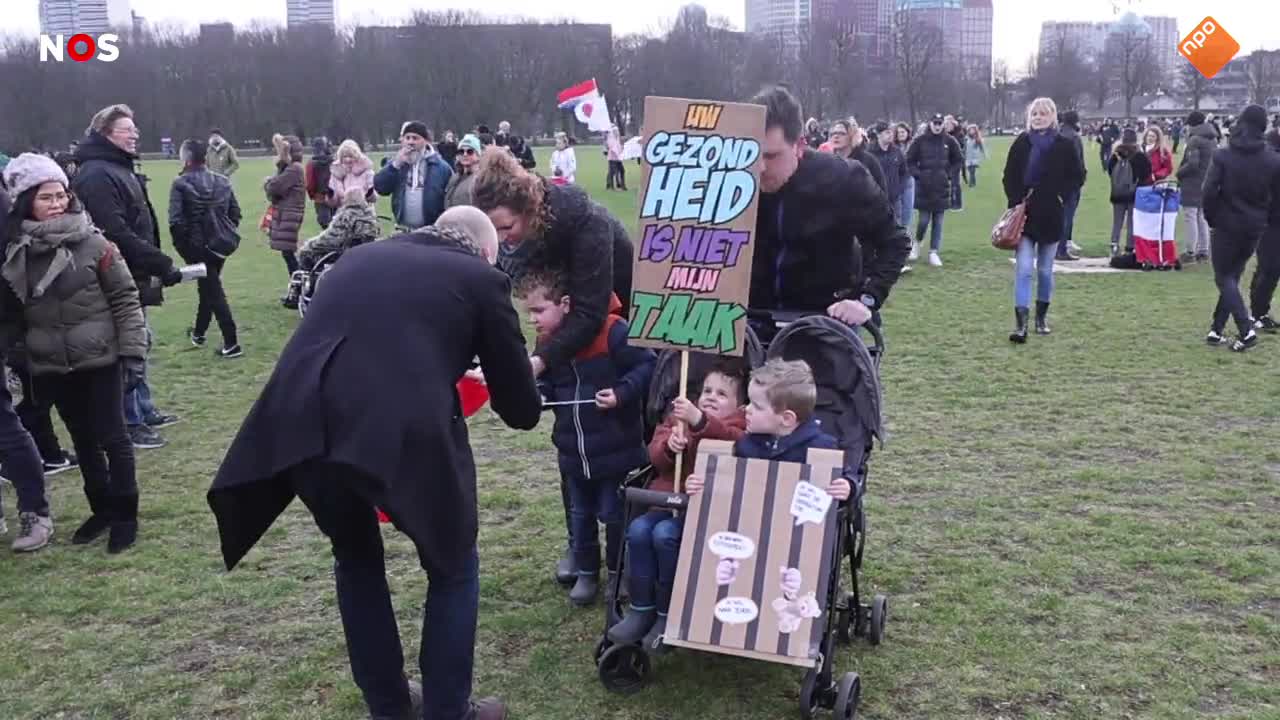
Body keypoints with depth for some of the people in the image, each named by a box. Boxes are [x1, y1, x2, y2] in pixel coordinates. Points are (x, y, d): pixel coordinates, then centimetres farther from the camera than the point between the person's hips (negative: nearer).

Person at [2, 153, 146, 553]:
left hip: (98, 359, -4)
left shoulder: (93, 243, -9)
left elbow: (125, 298, -6)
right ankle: (101, 510, 30)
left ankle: (125, 516, 16)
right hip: (51, 367, 4)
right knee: (83, 440, 16)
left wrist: (132, 349, -10)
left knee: (112, 438, 4)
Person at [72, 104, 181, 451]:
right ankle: (131, 423, 7)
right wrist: (163, 265, -23)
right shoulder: (96, 176, -18)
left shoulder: (122, 170, 15)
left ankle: (145, 412, 30)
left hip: (133, 277, 10)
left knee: (139, 343, 18)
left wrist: (157, 264, 12)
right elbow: (117, 235, -26)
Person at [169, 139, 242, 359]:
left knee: (213, 292, -1)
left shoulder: (180, 184, -11)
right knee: (209, 286, 23)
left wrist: (182, 247, -5)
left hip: (198, 246, -5)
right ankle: (199, 332, 38)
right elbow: (235, 213, 6)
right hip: (221, 243, 6)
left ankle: (231, 344, -3)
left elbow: (176, 221, -16)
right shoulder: (222, 181, 5)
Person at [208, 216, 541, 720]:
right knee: (453, 568, 22)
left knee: (355, 557, 30)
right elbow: (521, 410, 16)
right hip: (407, 431, -4)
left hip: (303, 424, 5)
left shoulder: (360, 256, 27)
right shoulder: (481, 278, 14)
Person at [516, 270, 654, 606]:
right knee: (581, 514, 19)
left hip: (614, 449, -6)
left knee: (614, 514, 10)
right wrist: (535, 395, -10)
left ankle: (618, 572, 31)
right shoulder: (547, 342, 1)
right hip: (573, 451, 6)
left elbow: (647, 365, -16)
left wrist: (622, 393, -26)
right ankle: (586, 572, 35)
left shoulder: (612, 331, -21)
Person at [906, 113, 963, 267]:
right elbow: (909, 160, 4)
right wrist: (917, 174, -7)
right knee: (923, 220, 0)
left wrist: (951, 175, 4)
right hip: (924, 187, -2)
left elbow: (959, 160, 14)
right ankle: (918, 242, 28)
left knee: (938, 222, 4)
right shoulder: (920, 141, -4)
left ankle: (934, 252, 11)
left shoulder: (949, 141, 1)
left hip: (942, 188, 2)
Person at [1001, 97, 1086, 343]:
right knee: (1023, 269, -11)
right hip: (1025, 215, 0)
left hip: (1051, 216, 0)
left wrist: (1060, 196, -8)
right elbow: (1009, 176, 6)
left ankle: (1042, 317, 27)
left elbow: (1078, 176, 5)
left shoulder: (1065, 145, 0)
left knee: (1045, 270, 11)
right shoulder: (1021, 143, 3)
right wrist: (1016, 201, -7)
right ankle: (1021, 324, -14)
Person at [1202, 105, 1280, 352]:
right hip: (1255, 228, 3)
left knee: (1224, 278, 3)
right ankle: (1217, 329, 16)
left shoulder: (1222, 156, -10)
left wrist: (1212, 219, 0)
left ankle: (1246, 329, -13)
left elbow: (1210, 192, -15)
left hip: (1226, 225, -3)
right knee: (1233, 275, 16)